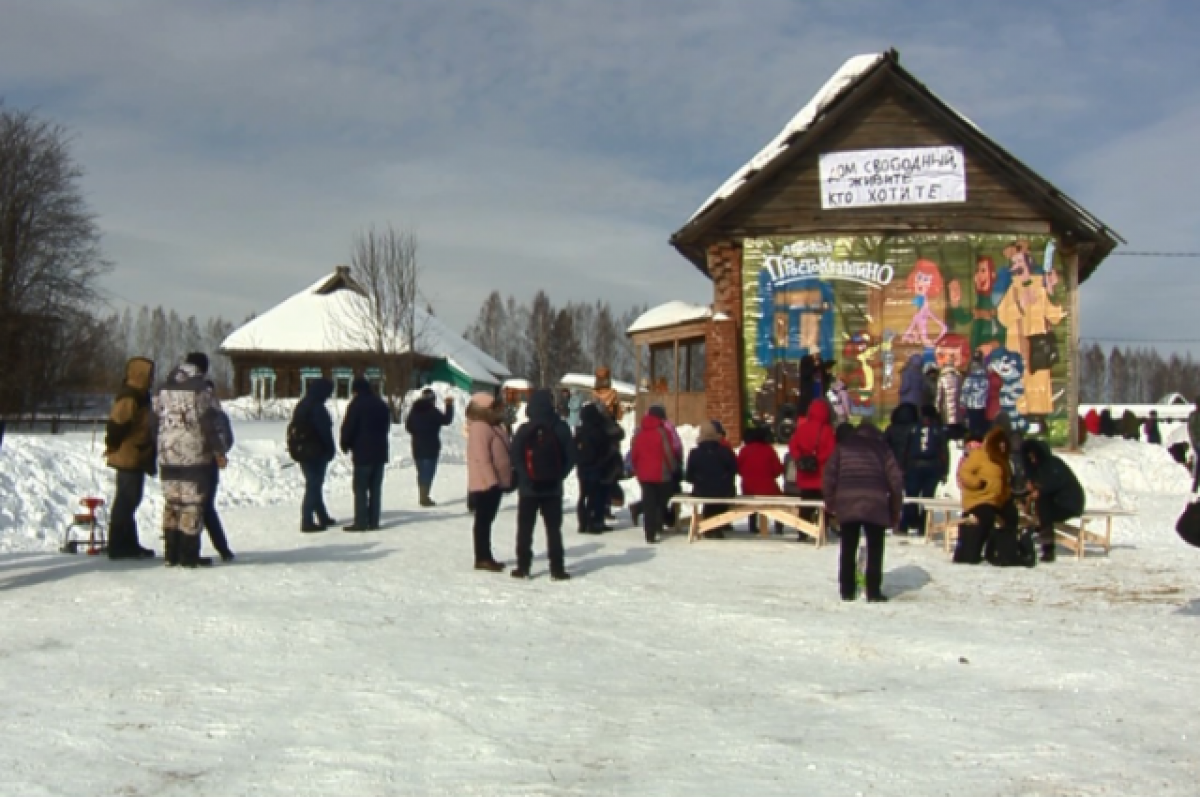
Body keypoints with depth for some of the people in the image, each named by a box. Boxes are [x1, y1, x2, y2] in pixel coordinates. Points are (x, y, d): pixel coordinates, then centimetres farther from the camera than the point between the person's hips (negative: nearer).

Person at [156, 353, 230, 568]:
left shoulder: (164, 388, 11)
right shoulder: (200, 389, -9)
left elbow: (156, 418, 16)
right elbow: (210, 423, -11)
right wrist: (219, 451, -4)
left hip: (167, 456, 6)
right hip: (194, 456, -6)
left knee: (171, 502, 12)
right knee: (192, 503, -2)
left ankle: (171, 554, 14)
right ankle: (189, 555, -1)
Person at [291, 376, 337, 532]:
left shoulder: (302, 405, 11)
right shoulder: (316, 408, -19)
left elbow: (293, 429, 17)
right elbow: (324, 431, -17)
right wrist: (331, 450, -4)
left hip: (303, 451, 10)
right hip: (315, 453, -10)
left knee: (314, 485, 18)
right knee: (313, 486, -3)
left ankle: (322, 517, 29)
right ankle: (307, 522, -2)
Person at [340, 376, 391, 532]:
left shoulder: (356, 404, -10)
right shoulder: (382, 405, 12)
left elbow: (348, 427, -10)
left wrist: (345, 445, 6)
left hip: (363, 454, -6)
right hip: (380, 452, 6)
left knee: (360, 489, -2)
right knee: (375, 488, 8)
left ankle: (361, 522, -5)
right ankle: (373, 521, 8)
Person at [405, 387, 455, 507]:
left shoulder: (414, 410, 6)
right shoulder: (432, 411, -15)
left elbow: (408, 427, 12)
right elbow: (446, 420, -9)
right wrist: (449, 405, 0)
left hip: (417, 446, 7)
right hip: (431, 446, -7)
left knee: (421, 471, 15)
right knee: (428, 472, -5)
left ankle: (423, 496, 21)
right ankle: (425, 498, -8)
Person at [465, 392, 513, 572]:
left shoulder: (494, 426, 15)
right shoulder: (479, 428, -17)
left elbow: (504, 452, 21)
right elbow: (482, 458, -23)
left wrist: (508, 478, 19)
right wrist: (492, 480, -24)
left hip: (495, 482, 10)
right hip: (486, 483, -10)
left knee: (488, 520, 14)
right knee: (483, 520, -4)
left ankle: (486, 557, 21)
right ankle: (482, 558, 0)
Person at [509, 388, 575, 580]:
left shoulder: (525, 430, -9)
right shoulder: (561, 428, -4)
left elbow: (515, 456, -12)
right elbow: (571, 457, -3)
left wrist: (525, 476, -2)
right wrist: (559, 476, 2)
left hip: (529, 488, -1)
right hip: (553, 487, 1)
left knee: (525, 528, 8)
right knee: (554, 528, 7)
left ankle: (523, 567, 7)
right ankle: (557, 569, 4)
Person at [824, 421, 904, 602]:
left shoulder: (843, 448, 16)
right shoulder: (883, 450, 14)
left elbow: (829, 476, 6)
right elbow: (896, 480, 9)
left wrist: (830, 502, 14)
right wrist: (895, 512, 15)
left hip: (846, 504, 1)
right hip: (875, 506, -1)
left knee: (848, 549, 10)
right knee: (875, 549, 7)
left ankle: (847, 591, 12)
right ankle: (873, 592, 4)